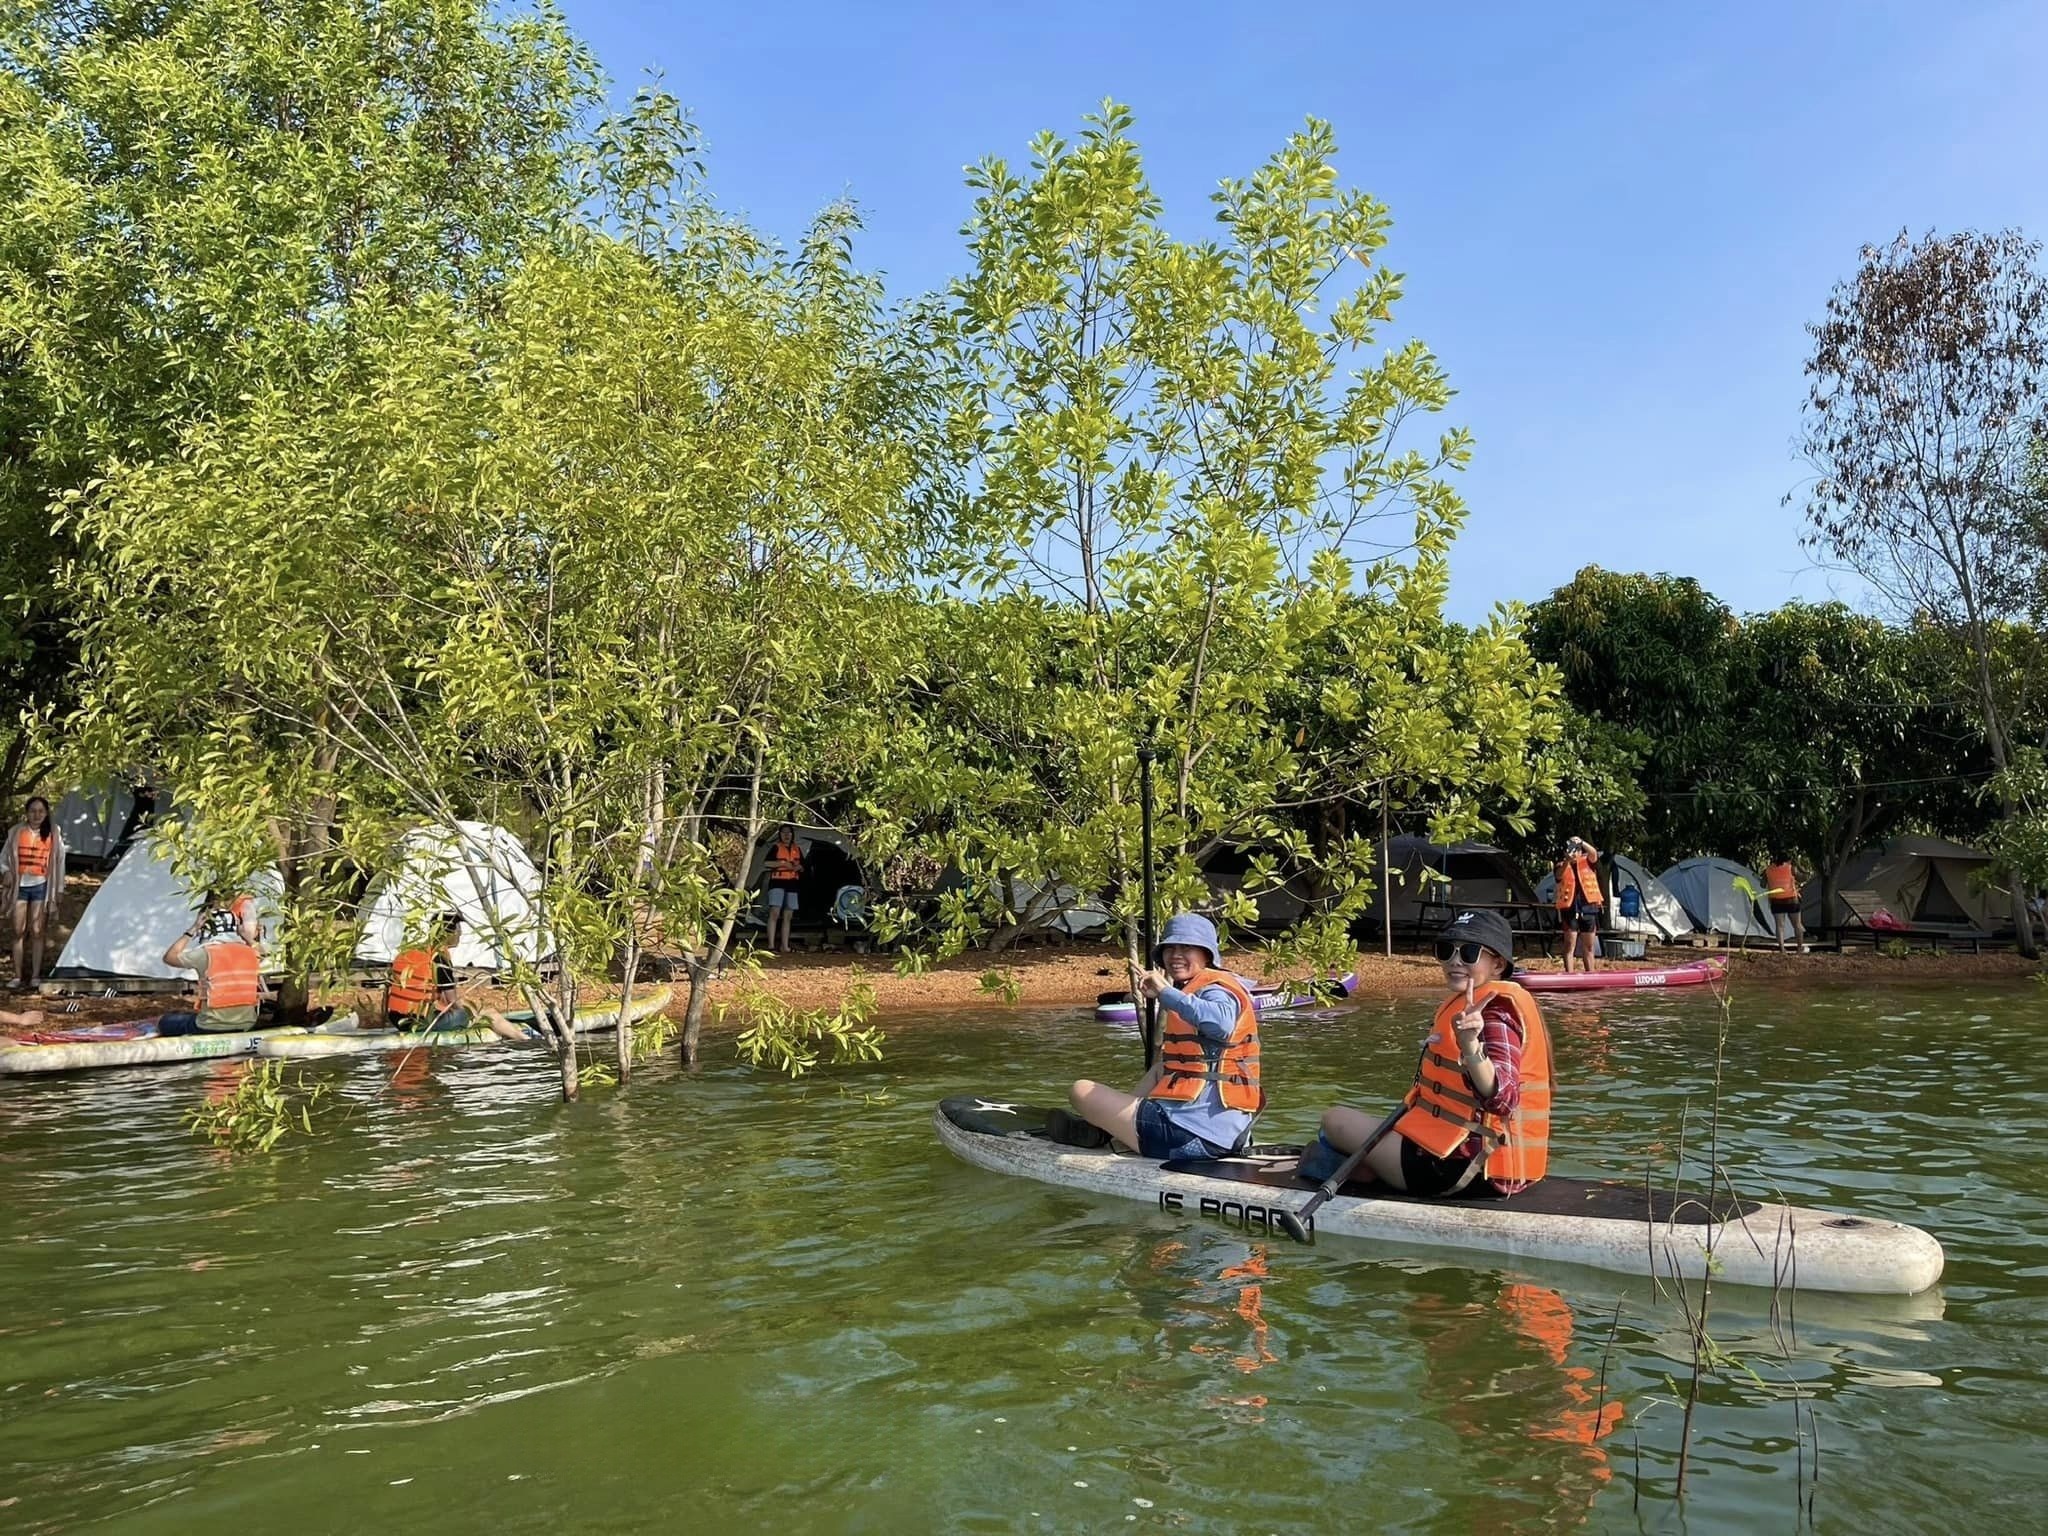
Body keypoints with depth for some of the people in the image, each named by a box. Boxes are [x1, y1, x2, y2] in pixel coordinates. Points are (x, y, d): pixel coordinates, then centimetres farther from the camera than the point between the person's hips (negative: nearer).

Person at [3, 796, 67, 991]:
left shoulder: (53, 834, 1)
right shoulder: (16, 832, 2)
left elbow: (59, 862, 6)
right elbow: (4, 855, 10)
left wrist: (58, 889, 5)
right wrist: (5, 872, -10)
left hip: (40, 886, -1)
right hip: (20, 885, 1)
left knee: (37, 932, 0)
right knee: (19, 931, 2)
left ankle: (35, 977, 5)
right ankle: (18, 977, 5)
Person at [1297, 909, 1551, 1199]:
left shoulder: (1495, 1012, -19)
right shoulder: (1470, 1005, 13)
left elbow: (1501, 1099, -35)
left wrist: (1470, 1046, -51)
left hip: (1469, 1168, -10)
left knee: (1335, 1120, 6)